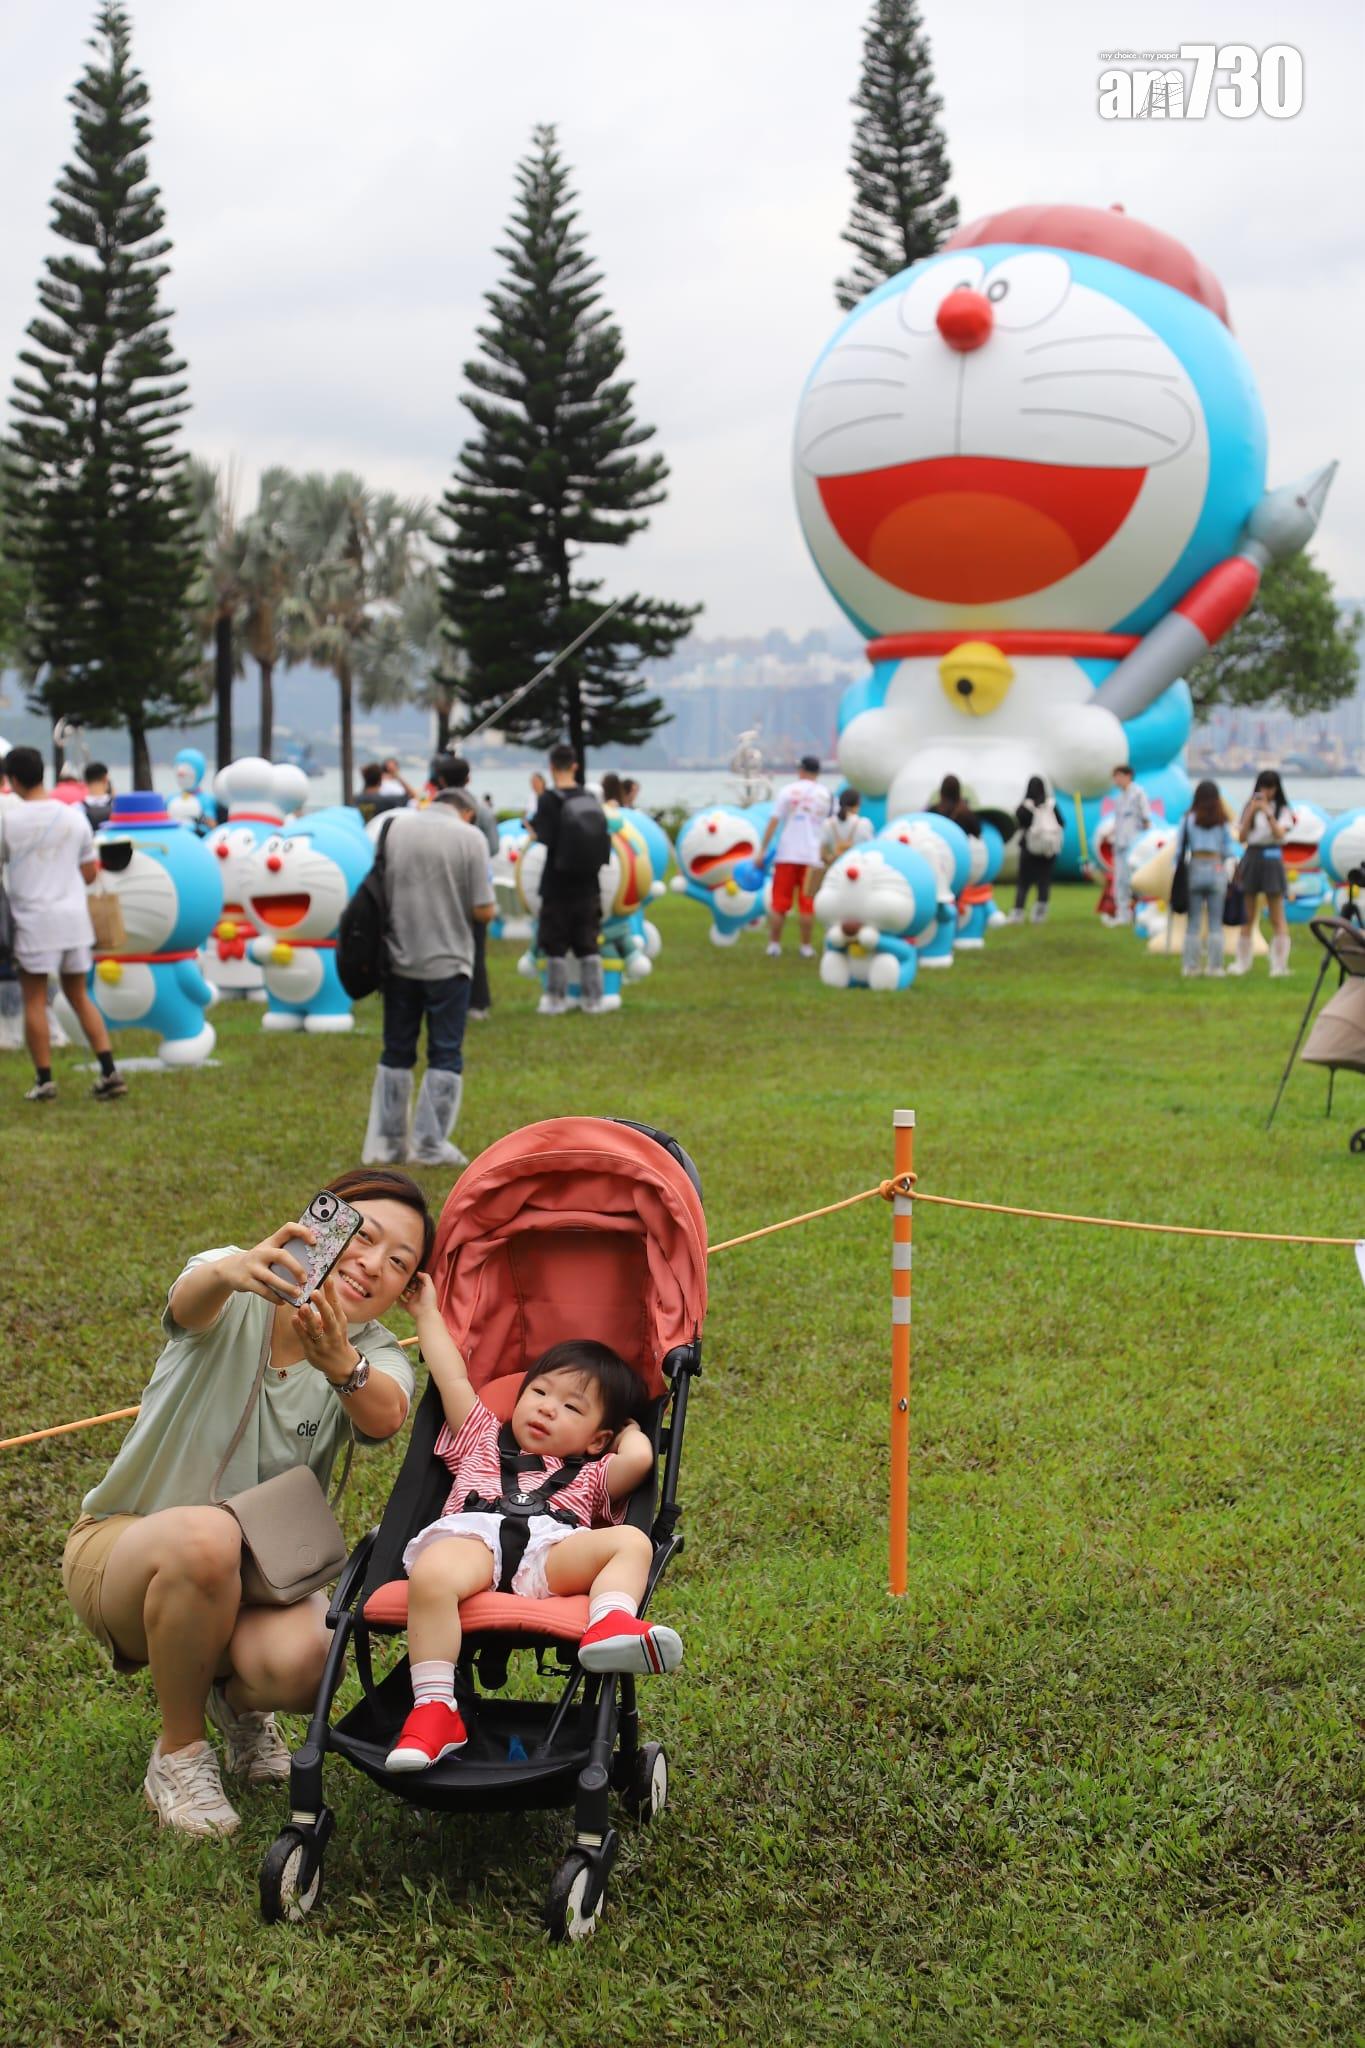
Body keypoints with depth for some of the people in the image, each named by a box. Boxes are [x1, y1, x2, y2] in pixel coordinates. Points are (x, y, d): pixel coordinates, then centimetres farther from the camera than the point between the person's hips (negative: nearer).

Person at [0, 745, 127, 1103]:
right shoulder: (74, 817, 5)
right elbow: (90, 872, 11)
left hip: (33, 919, -4)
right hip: (74, 916, 5)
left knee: (34, 1000, 5)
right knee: (79, 996, 14)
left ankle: (44, 1080, 4)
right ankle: (109, 1073, 5)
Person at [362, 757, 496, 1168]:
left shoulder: (396, 827, 0)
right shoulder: (469, 837, -8)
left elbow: (378, 892, 4)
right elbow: (483, 911, -10)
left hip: (398, 960, 3)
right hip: (447, 962, -3)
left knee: (396, 1052, 14)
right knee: (445, 1054, 7)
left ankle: (385, 1143, 18)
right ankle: (430, 1145, 5)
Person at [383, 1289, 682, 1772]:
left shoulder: (592, 1475, 36)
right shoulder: (482, 1441, 41)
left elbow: (638, 1458, 16)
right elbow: (454, 1380, 36)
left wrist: (629, 1430, 37)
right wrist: (427, 1312, 43)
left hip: (552, 1552, 1)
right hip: (470, 1537, -1)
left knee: (632, 1542, -25)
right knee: (431, 1575, -37)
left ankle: (610, 1624, -52)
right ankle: (434, 1713, -41)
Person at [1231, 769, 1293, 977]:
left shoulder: (1283, 810, 3)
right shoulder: (1250, 807, 10)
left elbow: (1279, 834, -12)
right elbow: (1242, 837, 1)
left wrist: (1267, 812, -19)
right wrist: (1251, 812, -8)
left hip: (1271, 858, -3)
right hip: (1251, 857, 3)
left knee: (1277, 916, -5)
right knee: (1248, 915, 8)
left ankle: (1279, 964, -4)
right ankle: (1242, 962, 15)